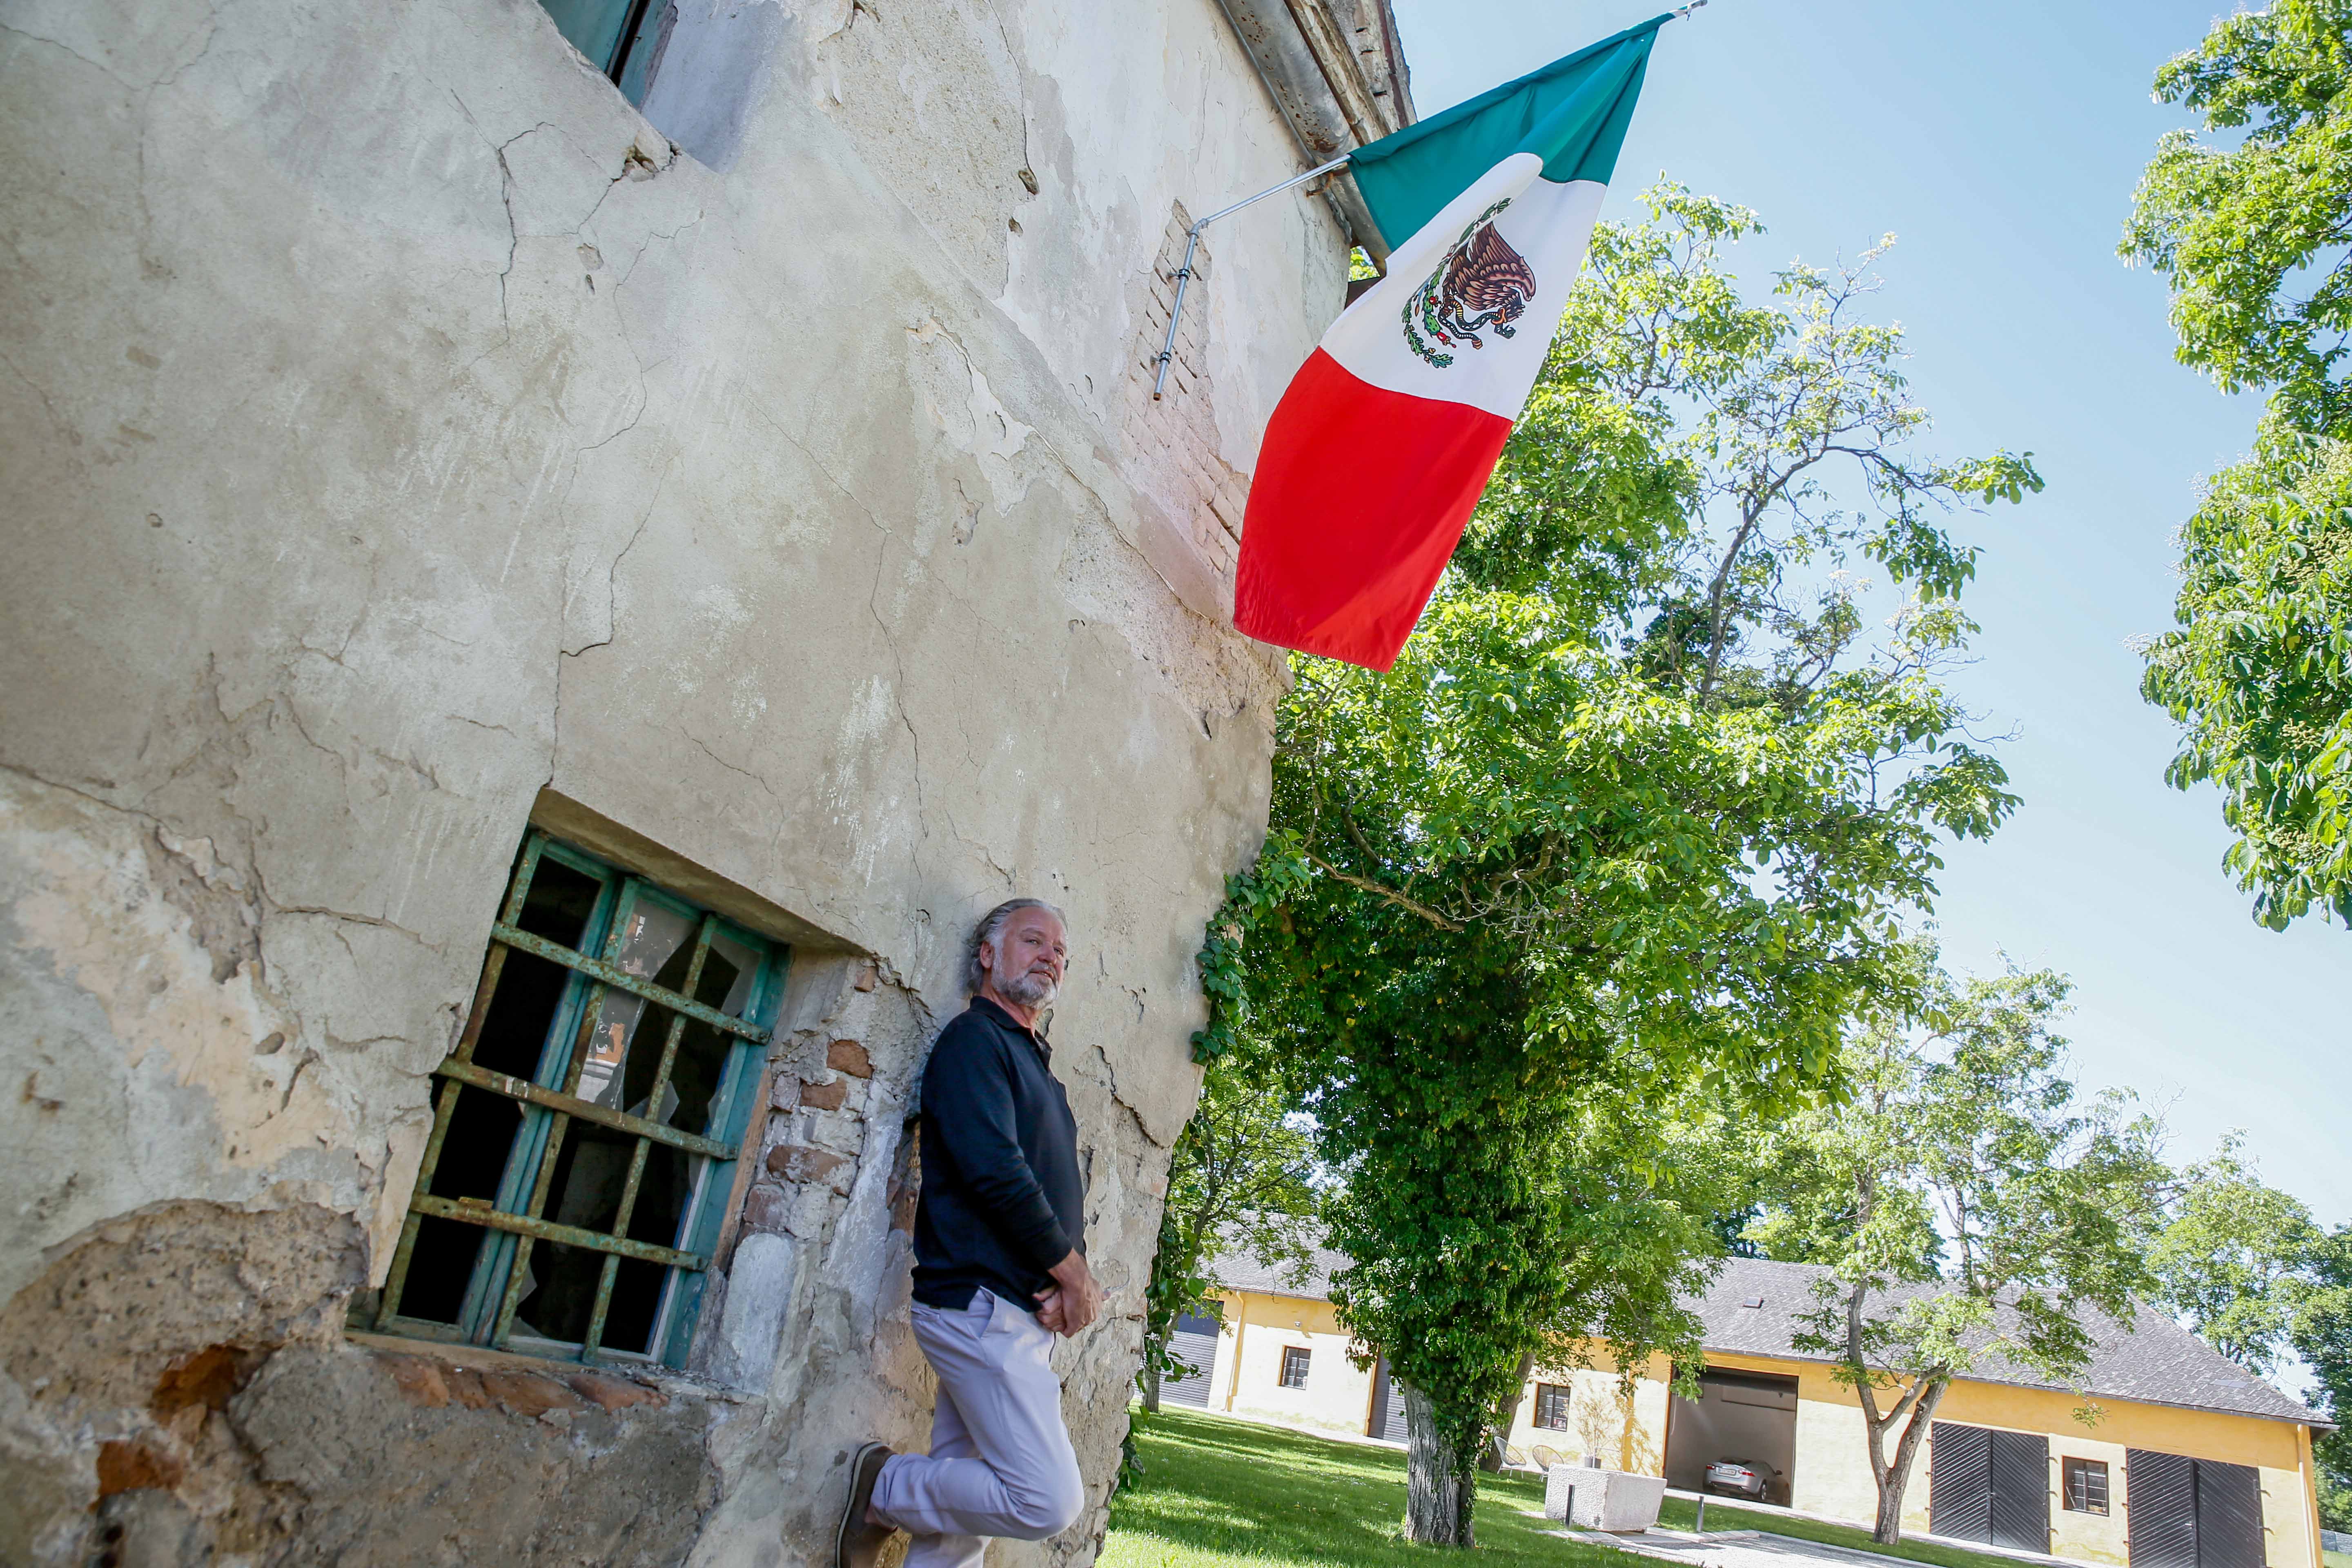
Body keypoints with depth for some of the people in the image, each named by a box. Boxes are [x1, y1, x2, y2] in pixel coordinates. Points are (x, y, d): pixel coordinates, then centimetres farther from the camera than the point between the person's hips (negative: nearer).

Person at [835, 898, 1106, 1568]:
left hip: (1023, 1313, 9)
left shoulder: (1035, 1062, 22)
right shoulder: (975, 1039, -6)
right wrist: (1074, 1273, -10)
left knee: (960, 1509, 10)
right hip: (983, 1307, -9)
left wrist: (1070, 1275, -3)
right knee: (1048, 1501, -12)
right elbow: (995, 1172, -18)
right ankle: (884, 1487, 4)